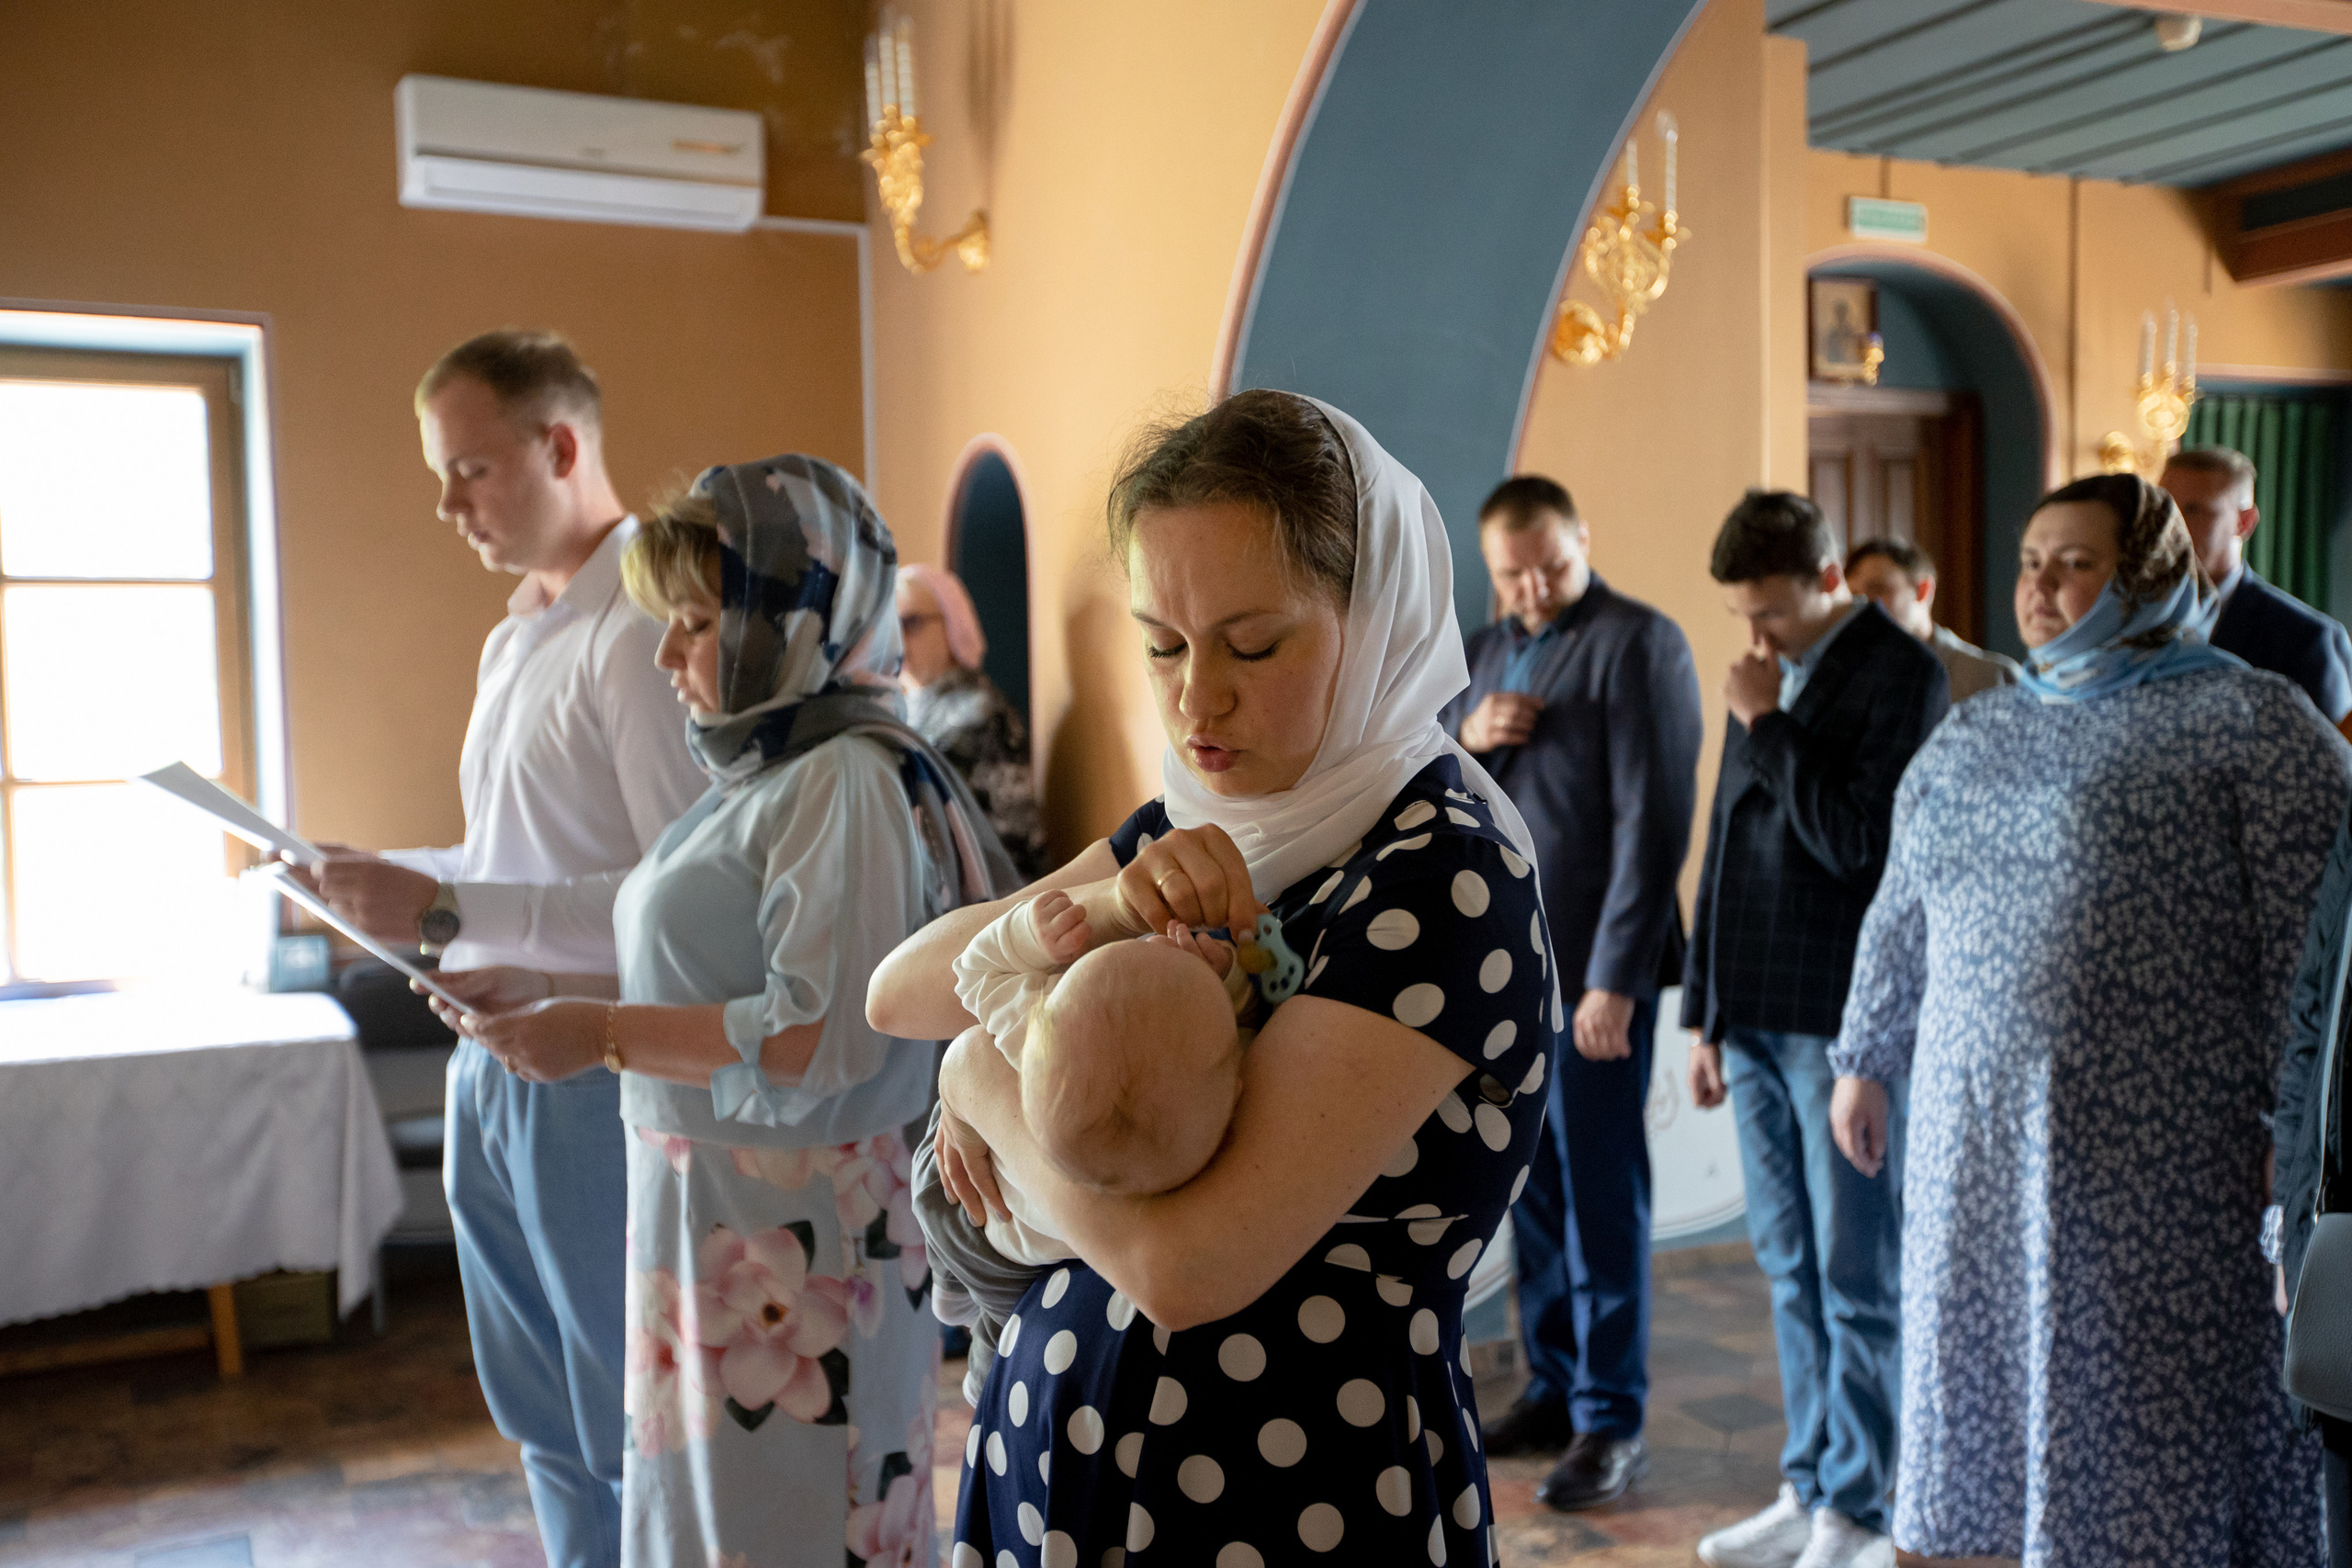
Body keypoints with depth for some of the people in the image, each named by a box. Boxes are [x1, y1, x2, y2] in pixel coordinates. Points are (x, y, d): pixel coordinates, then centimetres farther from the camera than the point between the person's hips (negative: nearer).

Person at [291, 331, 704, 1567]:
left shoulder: (642, 631, -17)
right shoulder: (514, 638, 14)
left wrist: (447, 910, -23)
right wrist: (391, 877, 6)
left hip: (592, 1078, -9)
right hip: (494, 1059, 9)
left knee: (636, 1428, 6)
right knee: (543, 1418, 21)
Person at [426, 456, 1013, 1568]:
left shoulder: (848, 781, -18)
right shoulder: (760, 775, 11)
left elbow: (819, 1041, -24)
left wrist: (604, 1037, -17)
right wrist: (548, 995, 9)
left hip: (791, 1236, -9)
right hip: (703, 1213, 9)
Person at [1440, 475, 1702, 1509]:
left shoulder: (1639, 643, -9)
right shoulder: (1490, 648, 14)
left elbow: (1653, 823, -15)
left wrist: (1615, 977, -18)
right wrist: (1463, 735, -5)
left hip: (1591, 967, -6)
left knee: (1599, 1193, 1)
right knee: (1533, 1188, 13)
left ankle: (1612, 1418, 13)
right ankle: (1554, 1386, 26)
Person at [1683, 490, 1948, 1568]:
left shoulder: (1901, 673, -8)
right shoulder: (1767, 679, 14)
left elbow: (1856, 840, -18)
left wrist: (1767, 725, -13)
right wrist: (1707, 1012, 16)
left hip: (1849, 1021, -7)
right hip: (1758, 1019, 7)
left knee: (1859, 1279, 2)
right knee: (1791, 1272, 14)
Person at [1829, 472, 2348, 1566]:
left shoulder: (2248, 721, -4)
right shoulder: (1969, 739, 14)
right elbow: (1899, 918, 20)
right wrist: (1865, 1060, 22)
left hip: (2158, 1156, -5)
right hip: (1977, 1144, 6)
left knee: (2145, 1398, 3)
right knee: (2001, 1379, 13)